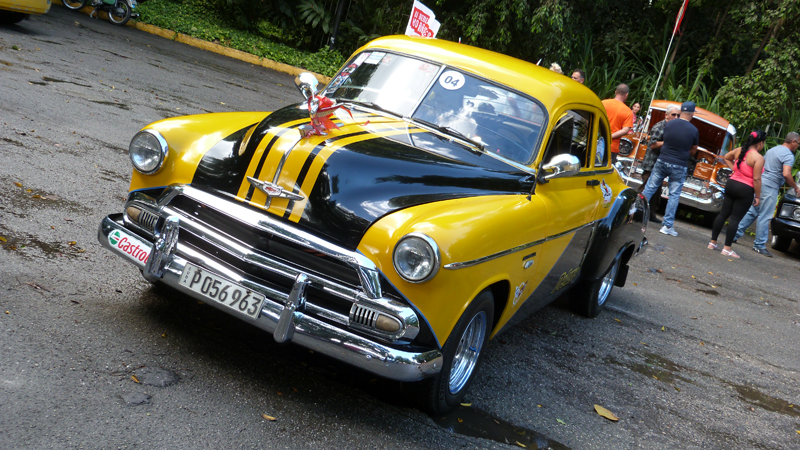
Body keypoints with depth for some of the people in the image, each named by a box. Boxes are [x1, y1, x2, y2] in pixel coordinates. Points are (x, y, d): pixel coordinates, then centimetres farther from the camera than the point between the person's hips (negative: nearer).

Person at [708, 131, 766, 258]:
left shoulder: (739, 150, 6)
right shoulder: (758, 158, -14)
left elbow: (726, 158, 24)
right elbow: (756, 179, -17)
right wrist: (757, 196, -9)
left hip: (731, 184, 7)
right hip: (745, 190, -7)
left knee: (723, 214, 12)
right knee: (735, 219, -3)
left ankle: (713, 242, 17)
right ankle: (727, 248, 0)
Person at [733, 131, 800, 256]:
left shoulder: (772, 150, 18)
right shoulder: (788, 155, -11)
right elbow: (786, 174, -23)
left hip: (760, 183, 9)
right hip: (770, 187, -9)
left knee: (752, 212, 15)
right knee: (765, 217, -4)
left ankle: (736, 234, 16)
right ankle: (760, 245, 0)